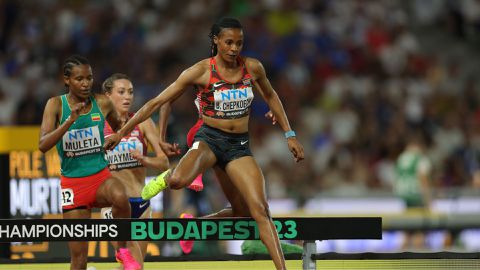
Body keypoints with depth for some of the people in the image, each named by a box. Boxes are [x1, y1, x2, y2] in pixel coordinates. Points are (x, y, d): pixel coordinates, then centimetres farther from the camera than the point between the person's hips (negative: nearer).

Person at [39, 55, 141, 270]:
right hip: (72, 182, -1)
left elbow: (118, 127, 21)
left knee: (120, 196, -36)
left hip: (101, 176, 1)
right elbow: (43, 145, -18)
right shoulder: (56, 105, -6)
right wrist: (70, 120, -27)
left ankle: (123, 251, -13)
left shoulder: (102, 103, -1)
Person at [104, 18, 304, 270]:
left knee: (260, 211, -11)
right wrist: (122, 132, -4)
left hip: (239, 145, 3)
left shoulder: (252, 67, -2)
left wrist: (289, 135, 18)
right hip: (209, 138, -3)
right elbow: (157, 102, -6)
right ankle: (166, 177, 4)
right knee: (178, 181, -33)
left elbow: (270, 96, 20)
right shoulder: (201, 71, -12)